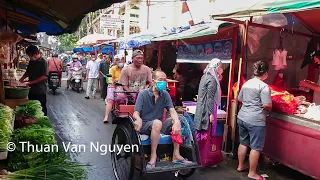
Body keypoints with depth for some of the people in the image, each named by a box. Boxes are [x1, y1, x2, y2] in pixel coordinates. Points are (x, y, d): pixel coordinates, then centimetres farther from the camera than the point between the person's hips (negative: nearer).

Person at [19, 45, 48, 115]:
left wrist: (31, 82, -22)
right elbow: (28, 72, 22)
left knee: (41, 109, 3)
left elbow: (44, 76, -20)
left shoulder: (43, 62, -13)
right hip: (31, 90, 7)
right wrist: (23, 78, 2)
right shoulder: (31, 62, 9)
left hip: (40, 91, -7)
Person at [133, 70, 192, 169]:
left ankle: (176, 155, -17)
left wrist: (176, 121, -32)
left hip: (158, 125, 5)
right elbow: (136, 113, -14)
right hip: (144, 126, -5)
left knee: (176, 121, -19)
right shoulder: (143, 94, -9)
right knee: (157, 123, -35)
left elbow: (172, 110, -8)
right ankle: (153, 155, -28)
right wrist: (138, 119, -41)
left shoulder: (165, 94, 4)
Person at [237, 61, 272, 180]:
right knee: (256, 147, 4)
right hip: (255, 121, -8)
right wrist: (269, 107, 2)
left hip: (242, 118, 8)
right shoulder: (264, 86, -14)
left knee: (243, 143, 19)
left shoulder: (246, 83, 10)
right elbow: (267, 105, -19)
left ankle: (240, 166, 32)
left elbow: (240, 99, 20)